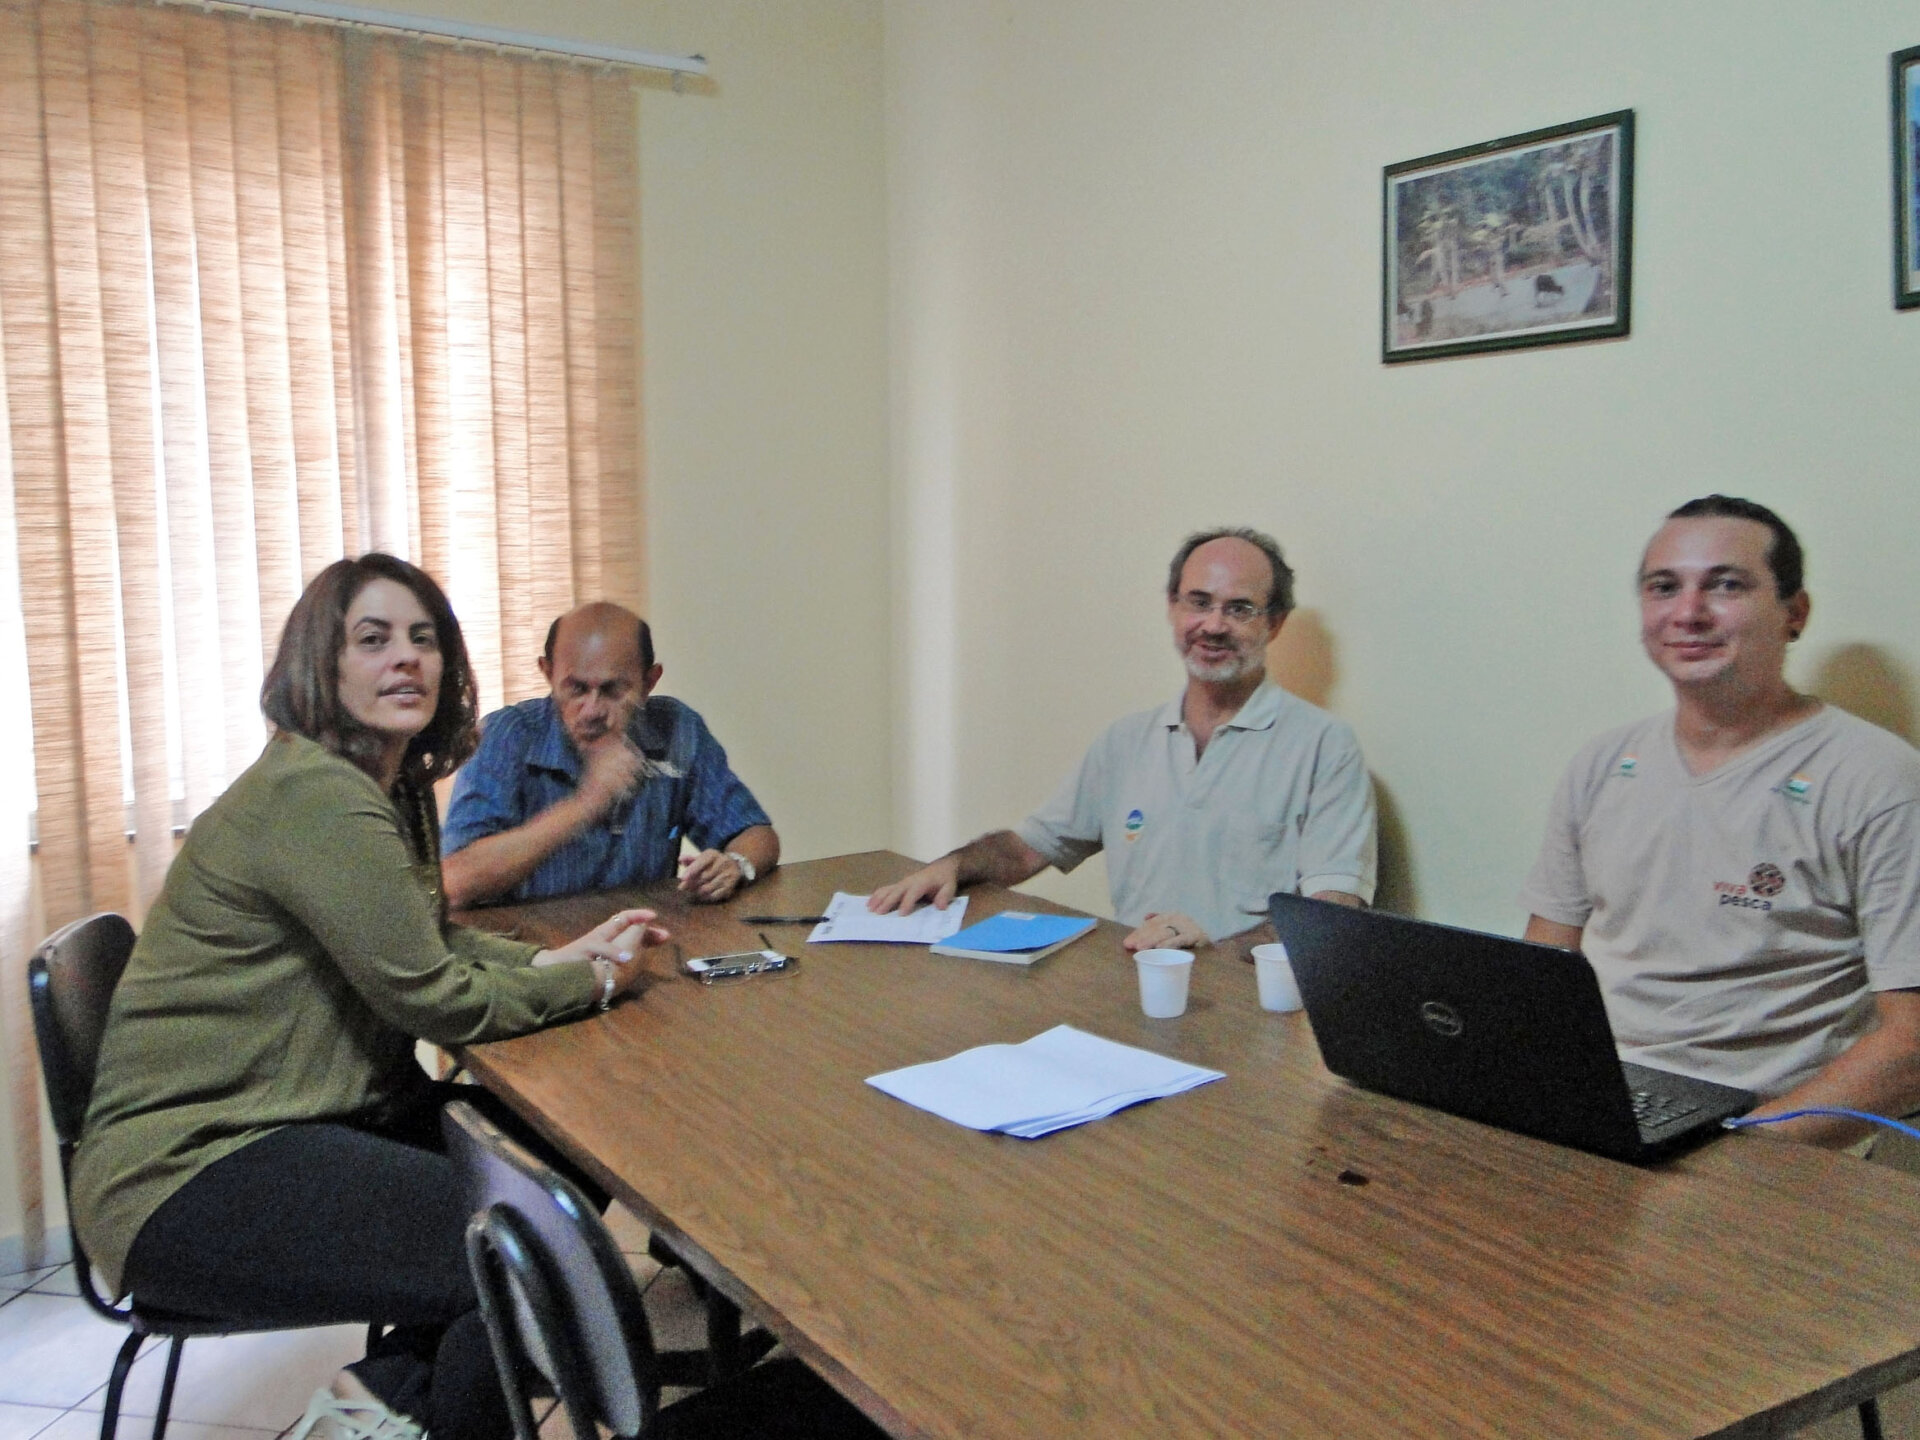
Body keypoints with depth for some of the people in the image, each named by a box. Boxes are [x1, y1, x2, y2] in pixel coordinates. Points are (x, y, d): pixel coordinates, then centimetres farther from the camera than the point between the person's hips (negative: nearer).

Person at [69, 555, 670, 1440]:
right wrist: (593, 982, -6)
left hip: (314, 1118, 11)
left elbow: (434, 945, 18)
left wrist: (565, 956, 0)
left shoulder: (398, 790, 12)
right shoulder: (314, 796, -21)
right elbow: (430, 998, -19)